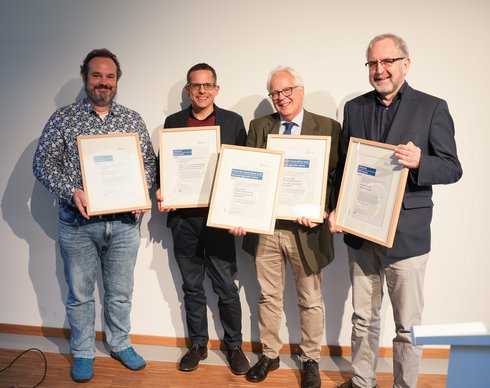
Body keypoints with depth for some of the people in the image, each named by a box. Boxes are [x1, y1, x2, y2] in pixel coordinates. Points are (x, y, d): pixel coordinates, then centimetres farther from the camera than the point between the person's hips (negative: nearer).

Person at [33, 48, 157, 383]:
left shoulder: (133, 120, 6)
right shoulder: (64, 118, 0)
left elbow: (149, 161, 7)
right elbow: (43, 163, -3)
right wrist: (71, 191, -18)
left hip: (124, 221, 2)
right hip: (78, 222, -1)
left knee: (121, 292, 15)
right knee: (80, 294, 12)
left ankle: (121, 344, 36)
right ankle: (83, 353, 32)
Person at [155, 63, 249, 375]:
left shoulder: (233, 122, 3)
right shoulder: (173, 122, 8)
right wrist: (161, 193, -7)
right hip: (183, 219, 3)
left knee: (226, 288, 6)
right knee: (192, 288, 15)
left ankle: (234, 346, 26)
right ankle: (198, 345, 32)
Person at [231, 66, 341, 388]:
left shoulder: (328, 128, -3)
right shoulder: (259, 126, 6)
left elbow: (335, 177, -6)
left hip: (306, 229, -2)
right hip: (264, 227, 3)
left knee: (310, 301, 14)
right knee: (269, 297, 17)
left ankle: (311, 360, 35)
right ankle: (270, 355, 37)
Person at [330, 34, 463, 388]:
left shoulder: (432, 108, -3)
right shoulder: (354, 108, 9)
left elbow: (452, 169, -5)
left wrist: (419, 162, -25)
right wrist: (337, 209, -1)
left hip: (407, 235, -3)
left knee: (408, 326, 9)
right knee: (363, 319, 17)